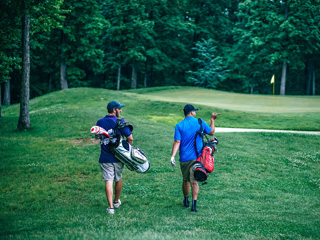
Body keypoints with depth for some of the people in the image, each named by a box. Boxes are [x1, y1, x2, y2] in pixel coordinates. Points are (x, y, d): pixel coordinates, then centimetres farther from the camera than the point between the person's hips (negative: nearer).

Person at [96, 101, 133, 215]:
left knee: (109, 181, -3)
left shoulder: (100, 122, 2)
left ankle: (111, 207, -10)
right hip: (118, 156, -1)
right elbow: (130, 138, -11)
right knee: (118, 179, 19)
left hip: (105, 157, 1)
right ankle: (116, 201, 35)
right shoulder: (120, 122, -9)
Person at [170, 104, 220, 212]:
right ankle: (194, 204, -12)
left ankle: (186, 201, 33)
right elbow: (212, 132, 13)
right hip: (196, 157, -1)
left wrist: (172, 156, -14)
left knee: (185, 180, 17)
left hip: (184, 158, 1)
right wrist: (212, 119, 24)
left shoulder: (179, 126, -3)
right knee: (194, 181, 0)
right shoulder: (200, 123, -2)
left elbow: (177, 142, -12)